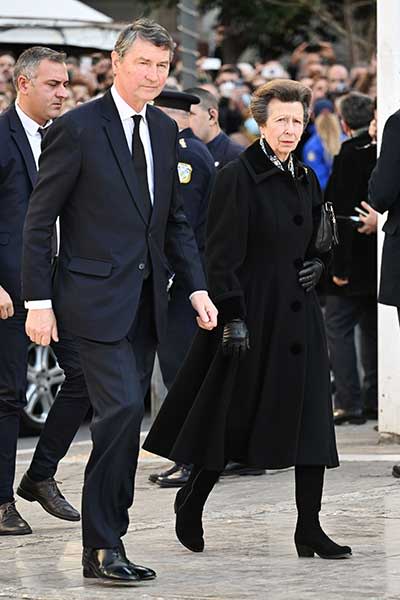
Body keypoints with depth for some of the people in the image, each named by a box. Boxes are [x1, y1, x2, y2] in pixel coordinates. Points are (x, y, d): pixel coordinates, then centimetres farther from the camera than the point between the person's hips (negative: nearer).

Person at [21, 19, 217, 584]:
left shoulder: (164, 130, 12)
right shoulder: (77, 128, -9)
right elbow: (39, 220, -8)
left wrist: (197, 287, 6)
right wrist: (39, 300, -12)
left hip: (145, 300, 7)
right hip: (95, 298, -7)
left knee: (125, 421, 9)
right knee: (122, 408, -17)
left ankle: (107, 544, 16)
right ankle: (103, 545, -9)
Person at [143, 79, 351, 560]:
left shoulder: (306, 180, 12)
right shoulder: (238, 177, -9)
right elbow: (222, 254, -13)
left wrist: (318, 263, 5)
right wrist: (231, 316, -18)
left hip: (298, 316, 6)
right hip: (250, 316, -6)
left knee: (311, 422, -1)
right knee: (233, 418, 3)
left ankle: (309, 529, 2)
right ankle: (191, 502, 24)